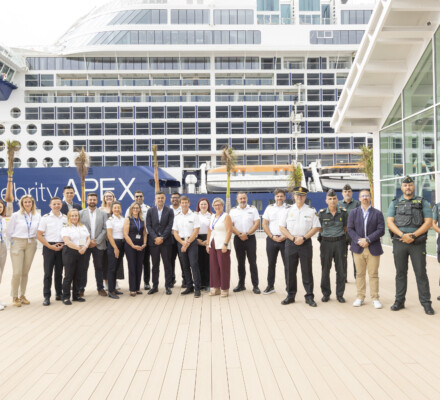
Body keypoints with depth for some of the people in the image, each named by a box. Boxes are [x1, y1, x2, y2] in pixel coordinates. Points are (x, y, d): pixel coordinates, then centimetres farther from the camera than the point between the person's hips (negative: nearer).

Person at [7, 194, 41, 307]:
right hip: (17, 244, -3)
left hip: (31, 244, 3)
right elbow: (9, 232, 3)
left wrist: (33, 241, 6)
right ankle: (15, 297, 5)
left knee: (25, 272, 7)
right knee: (17, 272, -8)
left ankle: (22, 295, 18)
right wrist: (14, 242, 1)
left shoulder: (37, 216, 5)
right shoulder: (16, 215, -2)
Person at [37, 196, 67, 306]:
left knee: (59, 272, 9)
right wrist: (50, 246, -10)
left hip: (62, 247, 3)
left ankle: (59, 294, 18)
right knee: (48, 272, -3)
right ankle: (46, 296, 1)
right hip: (49, 247, -3)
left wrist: (64, 244, -4)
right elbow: (39, 235, -4)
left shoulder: (66, 218, 8)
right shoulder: (45, 218, -1)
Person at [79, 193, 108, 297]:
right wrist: (88, 241, -10)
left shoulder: (103, 214, 7)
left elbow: (105, 229, 1)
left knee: (99, 267, 7)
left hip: (98, 245, 1)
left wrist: (96, 241, -9)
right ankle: (81, 289, 10)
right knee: (83, 267, 2)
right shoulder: (81, 213, 5)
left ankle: (100, 288, 16)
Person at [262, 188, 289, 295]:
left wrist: (285, 236, -12)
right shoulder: (269, 208, 9)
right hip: (271, 239, 3)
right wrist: (272, 236, -4)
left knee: (287, 264, -1)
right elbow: (264, 224, 7)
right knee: (271, 264, 9)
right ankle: (270, 286, 19)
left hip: (285, 239, -2)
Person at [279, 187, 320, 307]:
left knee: (307, 271, 0)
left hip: (305, 243, -1)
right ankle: (290, 296, 15)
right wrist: (293, 238, -8)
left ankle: (309, 296, 7)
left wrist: (303, 238, -11)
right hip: (290, 243, 2)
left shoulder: (311, 211, 4)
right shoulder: (288, 210, 7)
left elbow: (316, 227, 0)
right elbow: (282, 227, 4)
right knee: (290, 270, 5)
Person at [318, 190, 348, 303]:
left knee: (340, 269, 4)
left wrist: (341, 236, 10)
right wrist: (324, 235, 10)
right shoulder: (322, 213, -2)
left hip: (339, 242, 1)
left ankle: (340, 294, 15)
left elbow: (345, 227, 12)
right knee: (325, 269, 5)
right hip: (326, 242, 0)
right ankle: (326, 293, 17)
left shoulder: (343, 212, 0)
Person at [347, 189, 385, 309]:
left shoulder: (377, 213, 4)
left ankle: (375, 298, 11)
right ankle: (360, 297, 16)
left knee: (373, 274, 2)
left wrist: (368, 239, -14)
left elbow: (381, 230, -4)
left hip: (373, 249, -1)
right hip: (358, 248, 1)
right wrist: (358, 240, -13)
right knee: (360, 274, 8)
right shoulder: (354, 212, 9)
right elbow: (350, 228, 2)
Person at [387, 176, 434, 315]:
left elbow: (428, 222, -3)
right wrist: (403, 235, -14)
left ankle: (426, 303, 8)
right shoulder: (395, 203, 9)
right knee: (400, 273, 9)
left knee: (421, 273, 0)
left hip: (418, 243, -2)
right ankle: (399, 301, 18)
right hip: (399, 242, 2)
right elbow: (389, 222, 0)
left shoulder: (423, 202, 5)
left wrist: (413, 235, -14)